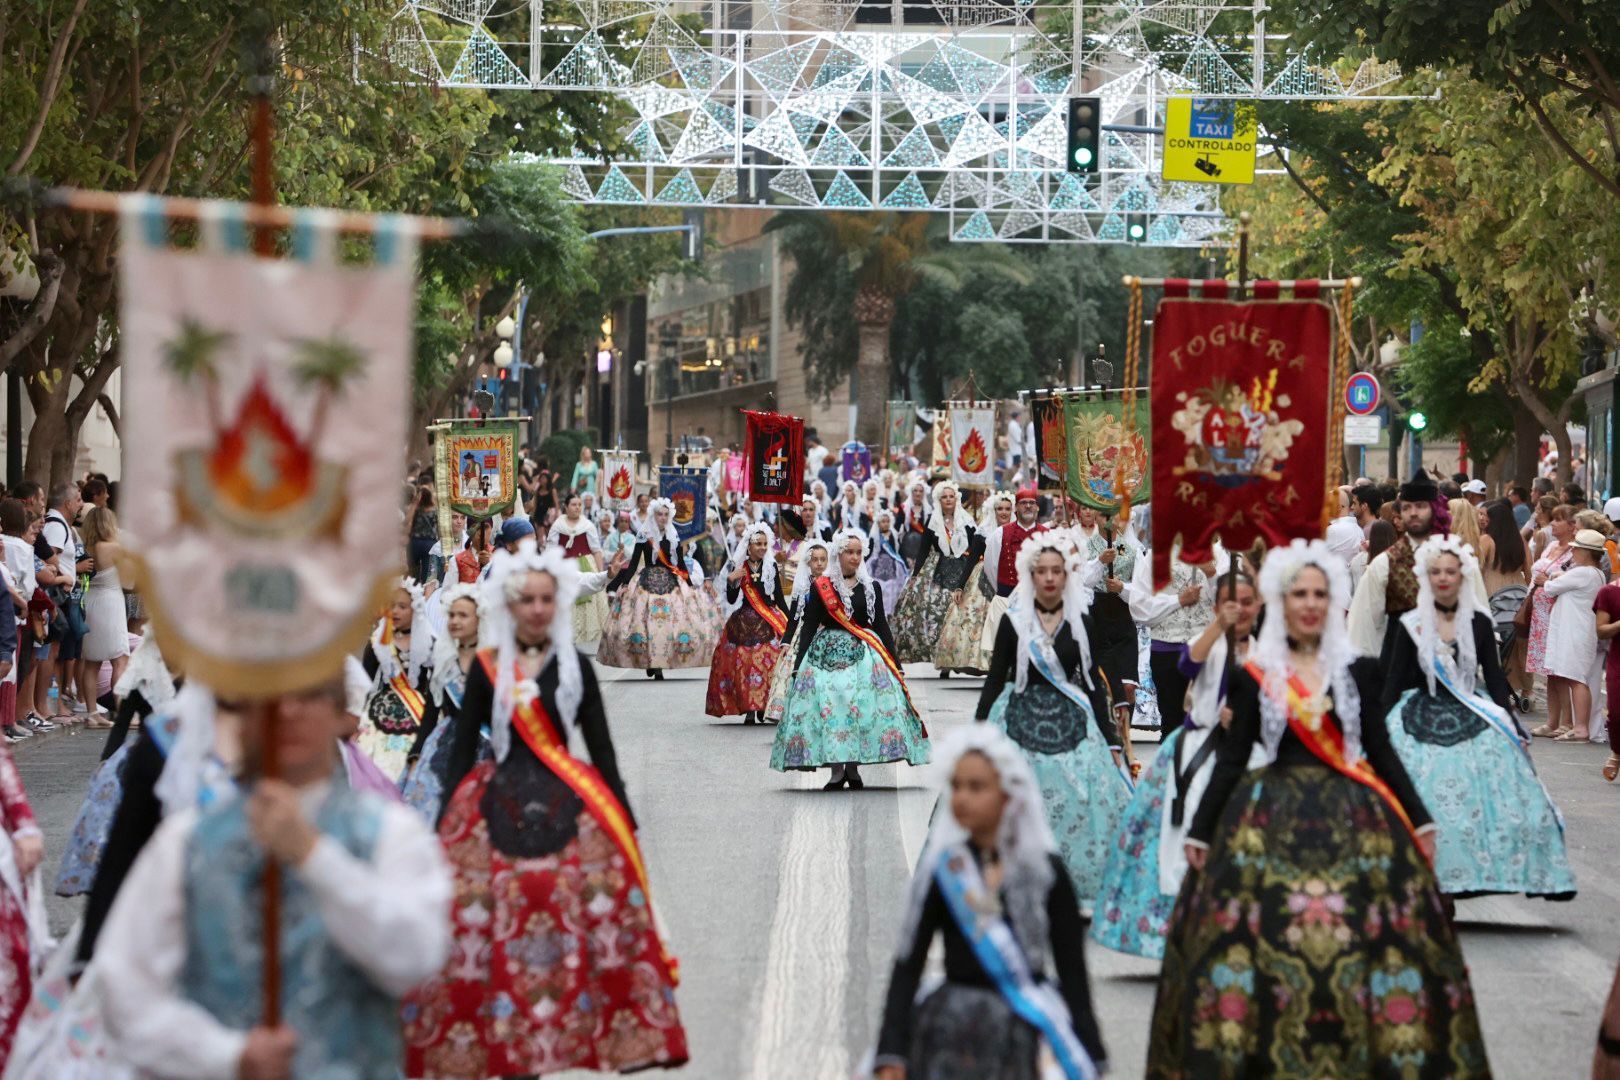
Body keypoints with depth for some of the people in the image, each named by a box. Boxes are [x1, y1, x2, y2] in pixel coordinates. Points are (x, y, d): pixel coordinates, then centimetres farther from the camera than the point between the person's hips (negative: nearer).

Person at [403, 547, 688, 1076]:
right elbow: (462, 748, 9)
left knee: (574, 928, -10)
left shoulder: (575, 666, 8)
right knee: (497, 931, -7)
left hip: (570, 811, 0)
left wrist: (623, 817, 5)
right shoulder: (486, 668, 7)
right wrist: (447, 820, 3)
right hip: (499, 809, 0)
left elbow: (601, 747, 8)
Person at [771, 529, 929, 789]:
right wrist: (798, 664, -1)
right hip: (827, 653, -1)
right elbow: (808, 627, 5)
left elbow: (881, 625, 12)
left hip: (865, 654, 1)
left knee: (863, 708, -8)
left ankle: (853, 768, 3)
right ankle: (836, 771, -4)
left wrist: (895, 664, 8)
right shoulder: (820, 588, 5)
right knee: (828, 707, -10)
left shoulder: (871, 588, 10)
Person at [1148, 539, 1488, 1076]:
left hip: (1352, 818, 1)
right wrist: (1200, 831, 3)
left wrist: (1419, 820, 5)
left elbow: (1381, 751, 9)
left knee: (1358, 940, -5)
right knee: (1262, 936, -8)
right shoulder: (1253, 676, 3)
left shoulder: (1357, 671, 6)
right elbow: (1231, 759, 6)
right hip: (1272, 819, -1)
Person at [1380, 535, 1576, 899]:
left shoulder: (1479, 624, 4)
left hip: (1472, 722, 1)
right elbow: (1393, 682, 4)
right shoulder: (1412, 626, 1)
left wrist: (1514, 731, 4)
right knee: (1425, 807, -9)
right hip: (1421, 725, -1)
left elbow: (1494, 679, 8)